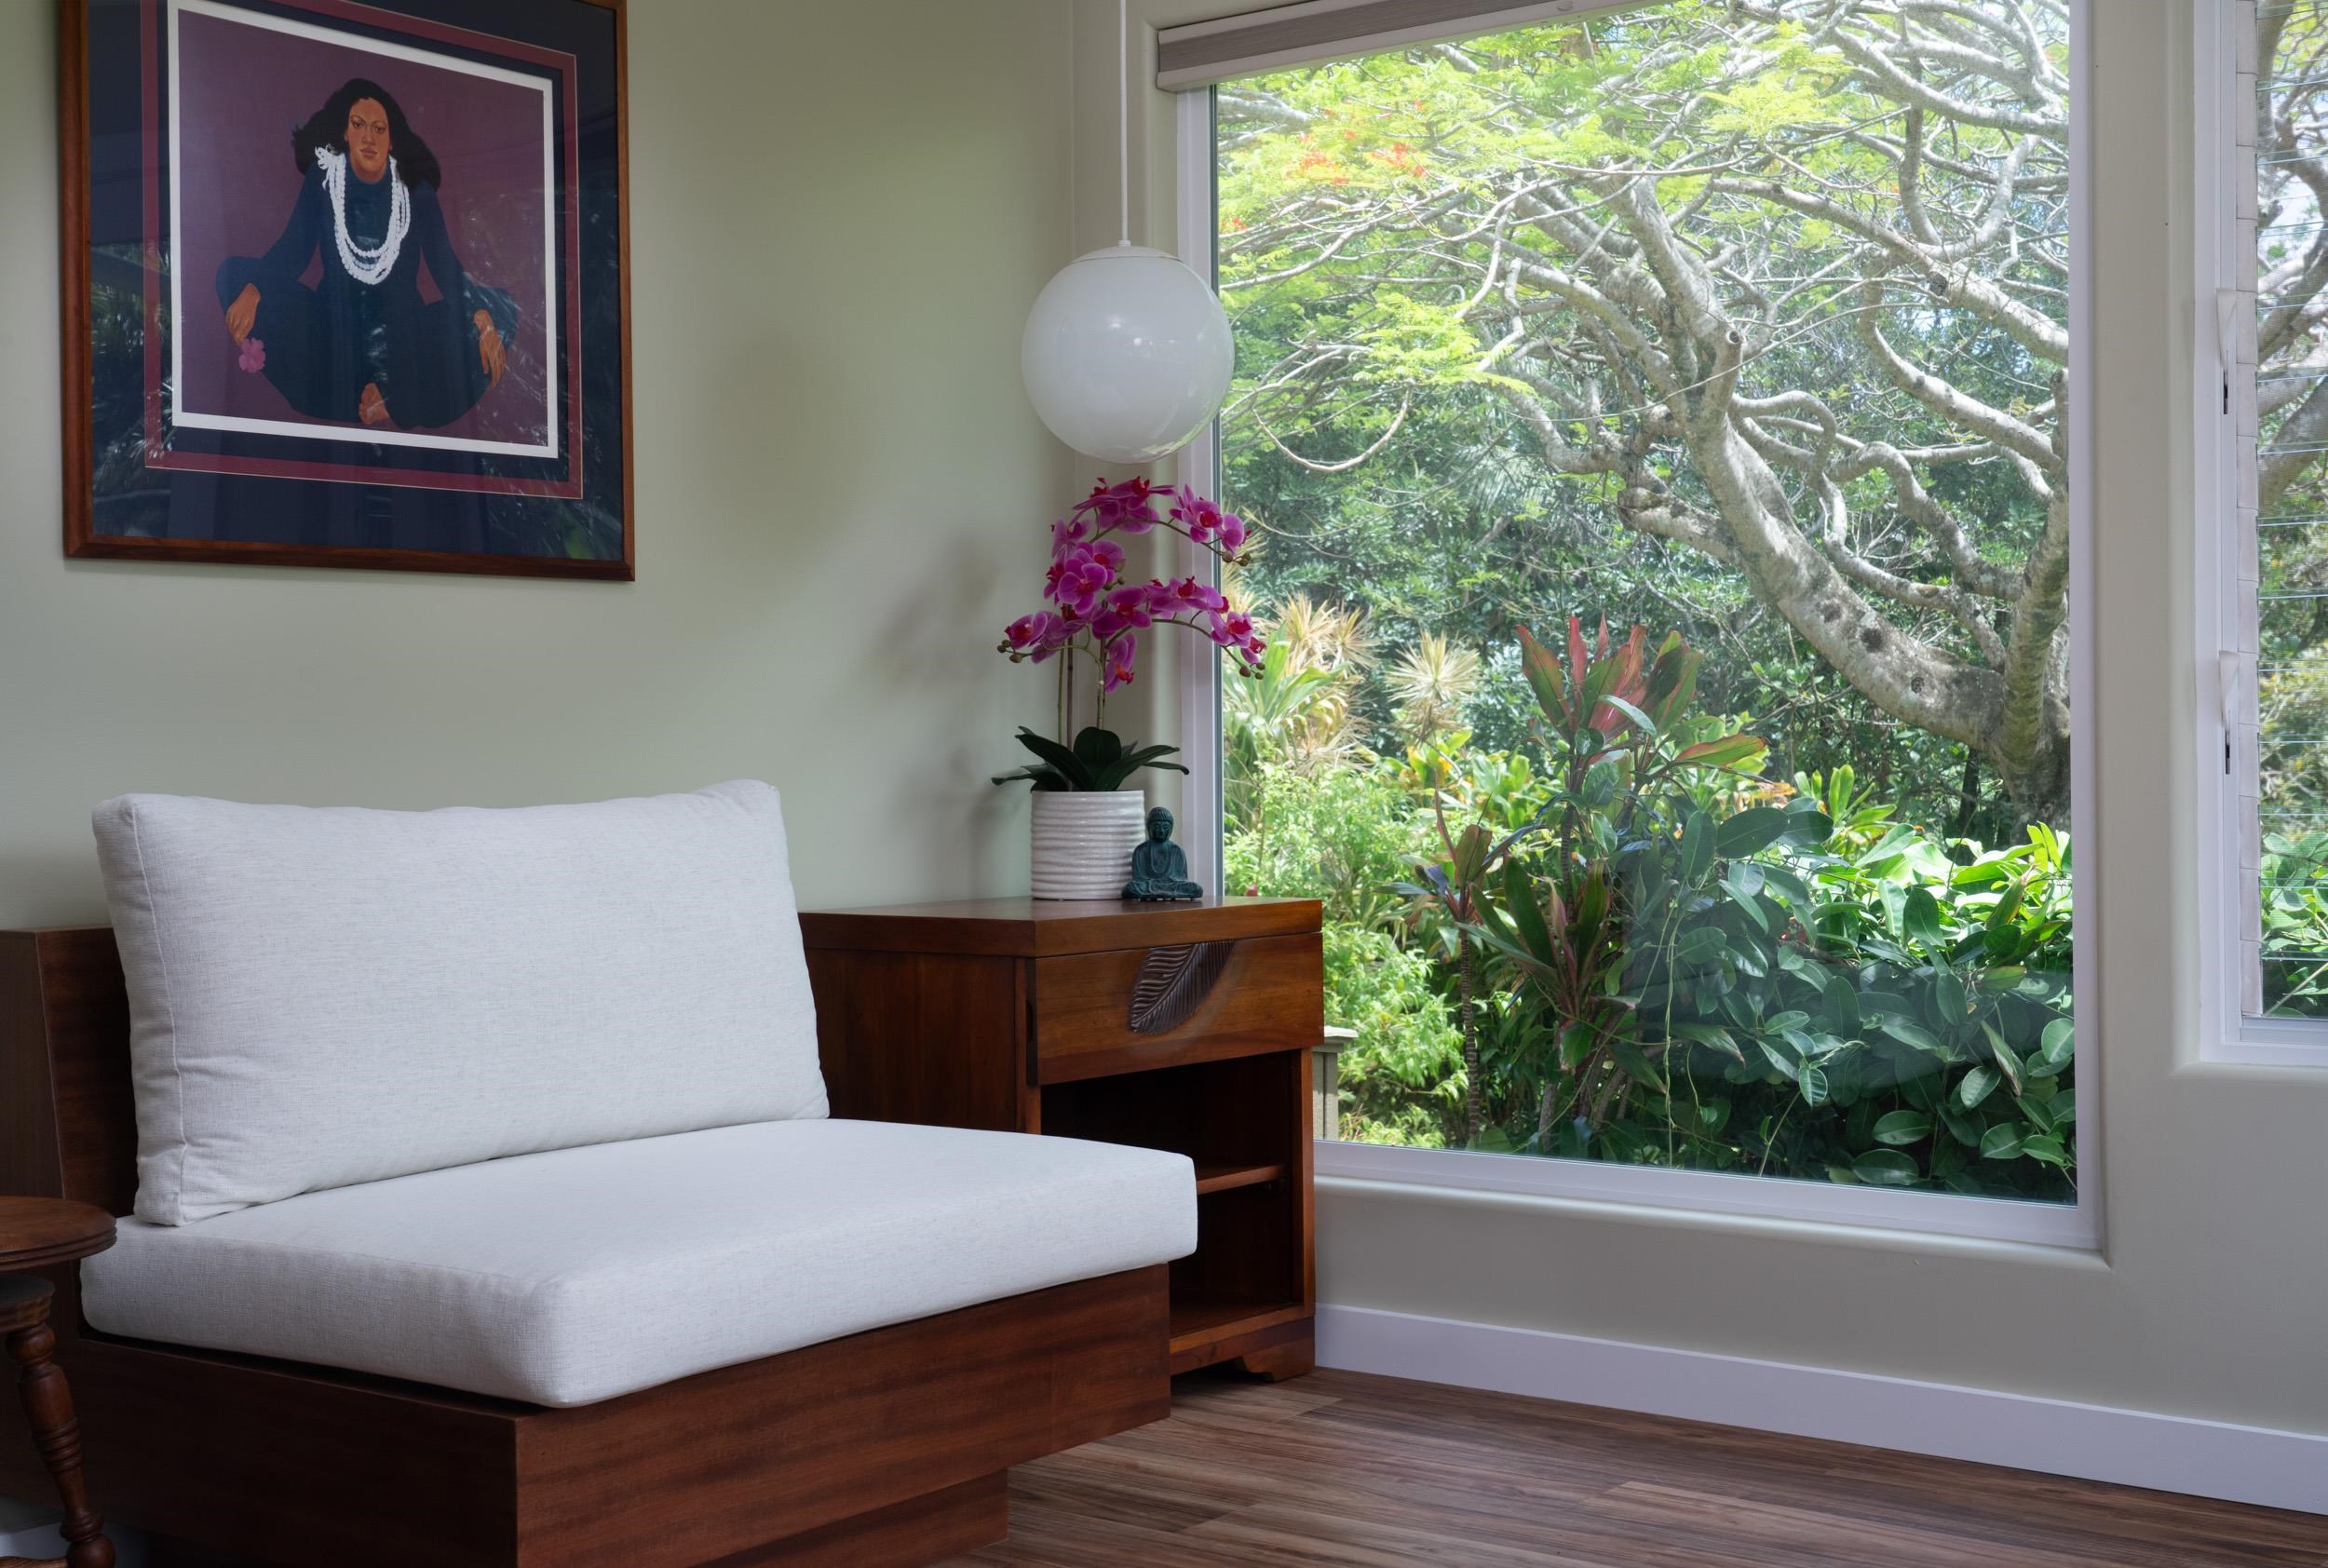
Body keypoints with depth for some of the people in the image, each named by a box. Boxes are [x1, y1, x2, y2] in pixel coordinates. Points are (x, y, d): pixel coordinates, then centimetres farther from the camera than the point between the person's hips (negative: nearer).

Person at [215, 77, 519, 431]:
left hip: (401, 331, -1)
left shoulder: (416, 190, -2)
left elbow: (447, 267, -6)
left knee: (499, 310, -22)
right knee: (235, 273, -17)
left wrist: (483, 317, -26)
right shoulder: (323, 178, -1)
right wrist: (252, 289, -26)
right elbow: (293, 252, -5)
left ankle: (395, 396, -32)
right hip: (334, 325, 1)